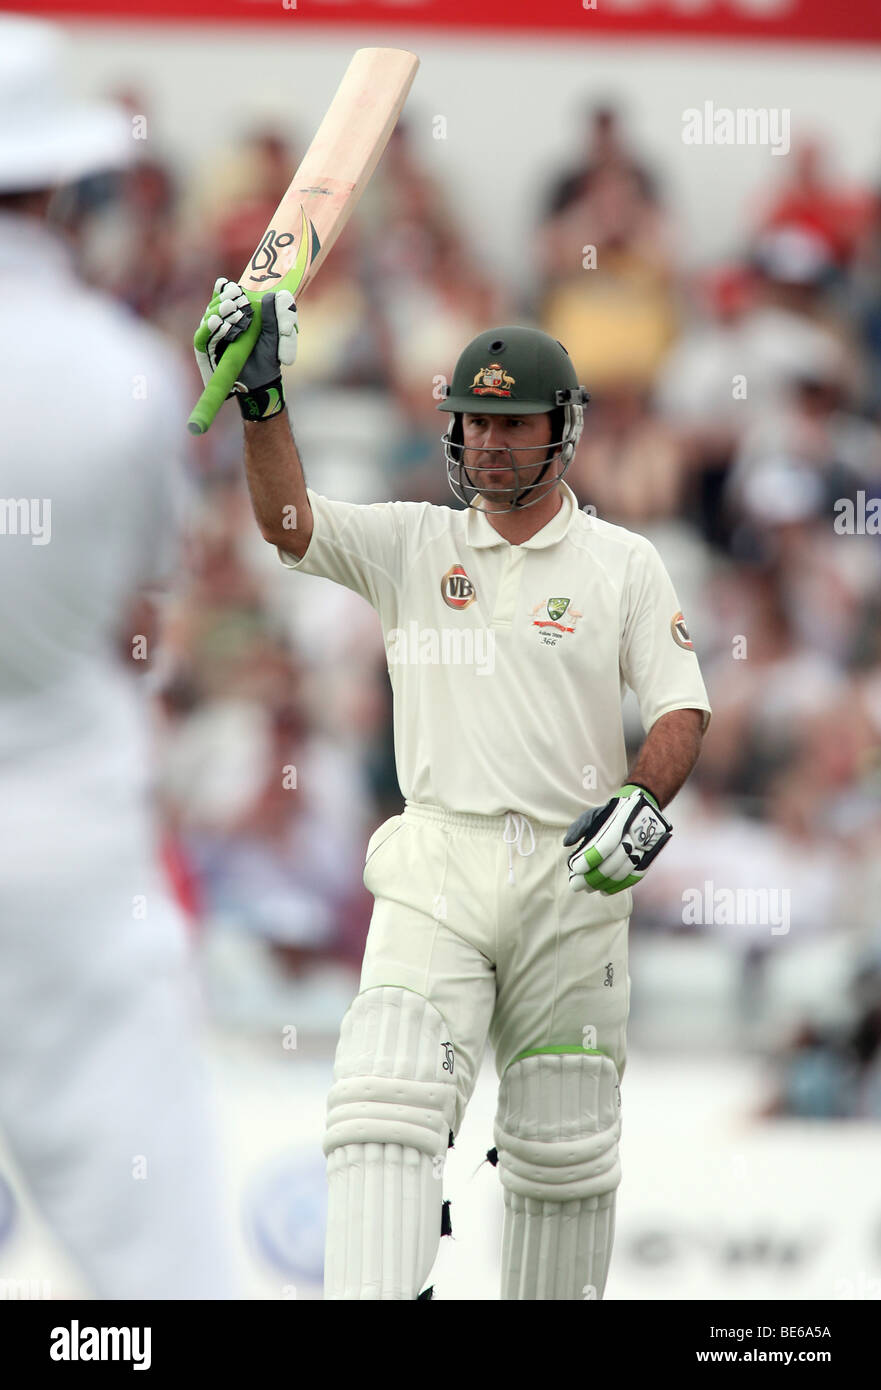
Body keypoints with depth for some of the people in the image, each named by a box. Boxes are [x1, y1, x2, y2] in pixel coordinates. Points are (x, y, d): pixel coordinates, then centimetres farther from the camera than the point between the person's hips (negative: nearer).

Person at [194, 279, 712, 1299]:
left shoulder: (623, 563, 7)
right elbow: (289, 525, -7)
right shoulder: (411, 544, 8)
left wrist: (645, 797, -16)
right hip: (436, 869, -1)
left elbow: (680, 707, 3)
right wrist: (262, 400, -21)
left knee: (563, 1148, 6)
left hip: (573, 877, 1)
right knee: (389, 1099, -19)